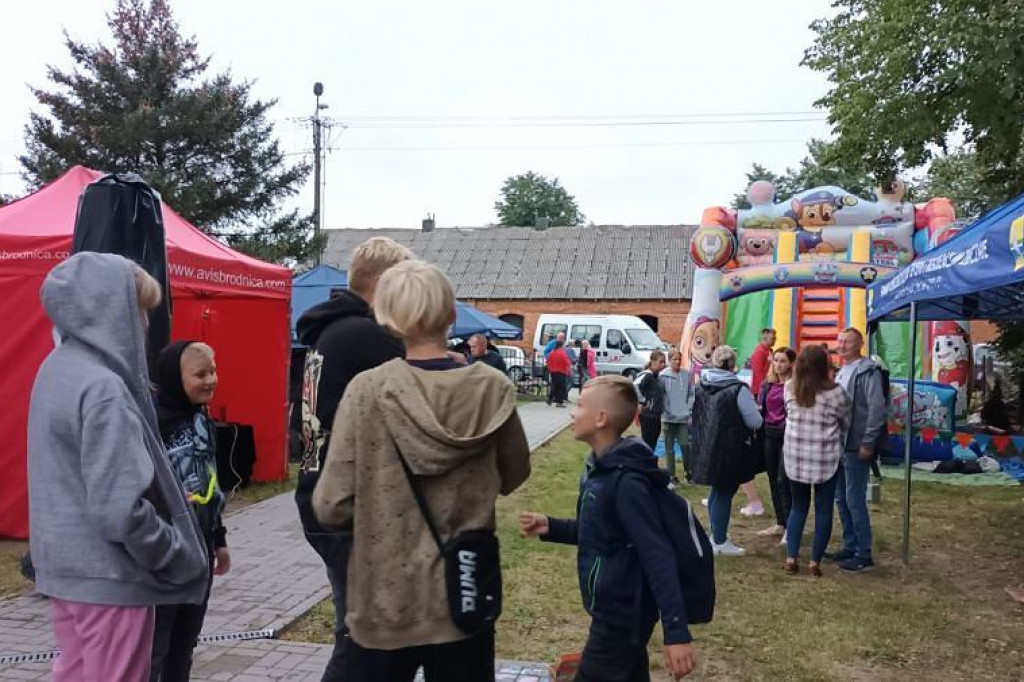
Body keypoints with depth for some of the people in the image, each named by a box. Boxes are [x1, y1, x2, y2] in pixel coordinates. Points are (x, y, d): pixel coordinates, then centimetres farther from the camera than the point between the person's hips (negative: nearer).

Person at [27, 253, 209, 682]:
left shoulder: (56, 370, 5)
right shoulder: (103, 388, -22)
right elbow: (120, 508, -26)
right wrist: (182, 557, -12)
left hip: (63, 565, 9)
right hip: (108, 575, -9)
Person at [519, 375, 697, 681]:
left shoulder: (626, 481, -25)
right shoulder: (598, 467, 4)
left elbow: (658, 556, -28)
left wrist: (676, 631, -30)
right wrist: (550, 527, 2)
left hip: (622, 615, -9)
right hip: (613, 609, 9)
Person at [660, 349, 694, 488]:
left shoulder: (687, 374, 1)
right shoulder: (663, 375, -6)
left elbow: (692, 393, 7)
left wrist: (689, 408, -3)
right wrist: (663, 412, -7)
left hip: (683, 417, 1)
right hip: (668, 418, -1)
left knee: (685, 444, -3)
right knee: (669, 448, 6)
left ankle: (689, 472, 17)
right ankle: (672, 477, 15)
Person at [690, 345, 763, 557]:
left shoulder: (701, 387, 3)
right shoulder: (738, 389, -17)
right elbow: (755, 422, -13)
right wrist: (754, 408, 6)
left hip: (706, 449, 7)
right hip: (730, 451, -6)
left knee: (717, 491, 20)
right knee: (724, 494, 3)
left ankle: (716, 534, 32)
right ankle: (720, 542, 10)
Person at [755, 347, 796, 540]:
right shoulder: (767, 384, 11)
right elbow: (760, 407, 20)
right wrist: (757, 410, 0)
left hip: (787, 434, -7)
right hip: (769, 433, 7)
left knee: (783, 480, -8)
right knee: (773, 479, 12)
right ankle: (780, 523, 23)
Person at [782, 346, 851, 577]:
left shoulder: (789, 388, -2)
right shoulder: (835, 392, -9)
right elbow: (845, 423, 5)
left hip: (795, 456, 3)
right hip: (826, 459, -3)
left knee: (798, 506, 15)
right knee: (823, 510, 8)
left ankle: (791, 558, 13)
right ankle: (815, 562, 10)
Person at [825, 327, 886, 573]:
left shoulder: (868, 371, -11)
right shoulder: (840, 372, 15)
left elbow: (877, 409, -17)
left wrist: (867, 443, -18)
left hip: (857, 447, -8)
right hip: (839, 445, 9)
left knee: (855, 500, -5)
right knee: (841, 499, 13)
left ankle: (864, 554, 4)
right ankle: (850, 546, 24)